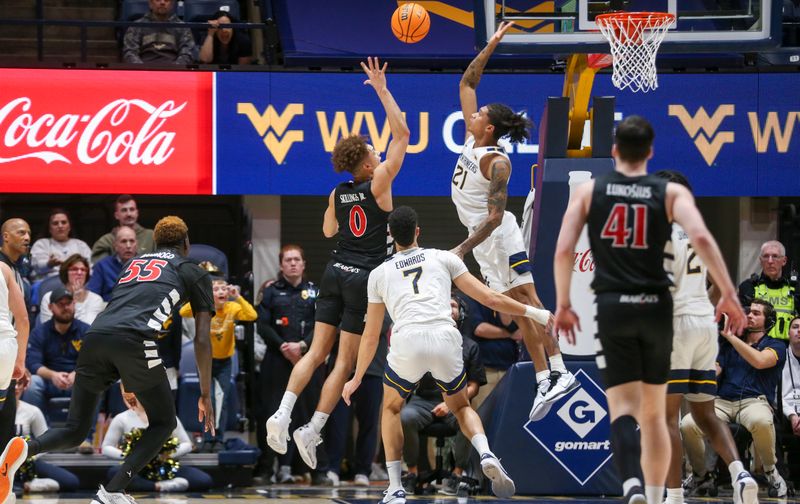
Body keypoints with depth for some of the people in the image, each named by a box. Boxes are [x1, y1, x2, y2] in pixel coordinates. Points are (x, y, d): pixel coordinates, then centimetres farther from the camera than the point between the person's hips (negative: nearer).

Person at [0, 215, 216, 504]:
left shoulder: (133, 263, 34)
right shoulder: (193, 272, 21)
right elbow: (202, 340, 16)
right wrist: (205, 396, 22)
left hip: (95, 338, 4)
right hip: (135, 340, -4)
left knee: (75, 431, 13)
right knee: (163, 423, 15)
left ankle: (25, 448, -19)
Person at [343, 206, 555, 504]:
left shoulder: (379, 274, 23)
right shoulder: (443, 258, 21)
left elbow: (370, 336, 29)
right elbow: (489, 298, 17)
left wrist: (357, 379, 41)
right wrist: (532, 312, 28)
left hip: (407, 344, 0)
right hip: (446, 338, 0)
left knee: (392, 408, 26)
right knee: (460, 407, 25)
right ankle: (486, 455, -6)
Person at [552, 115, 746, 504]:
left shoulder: (588, 191, 5)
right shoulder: (671, 193, 4)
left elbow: (563, 250, -1)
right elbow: (701, 238, -12)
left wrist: (563, 305, 9)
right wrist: (728, 294, -9)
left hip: (612, 307, -1)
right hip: (656, 307, 1)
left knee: (624, 408, -7)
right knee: (654, 414, 15)